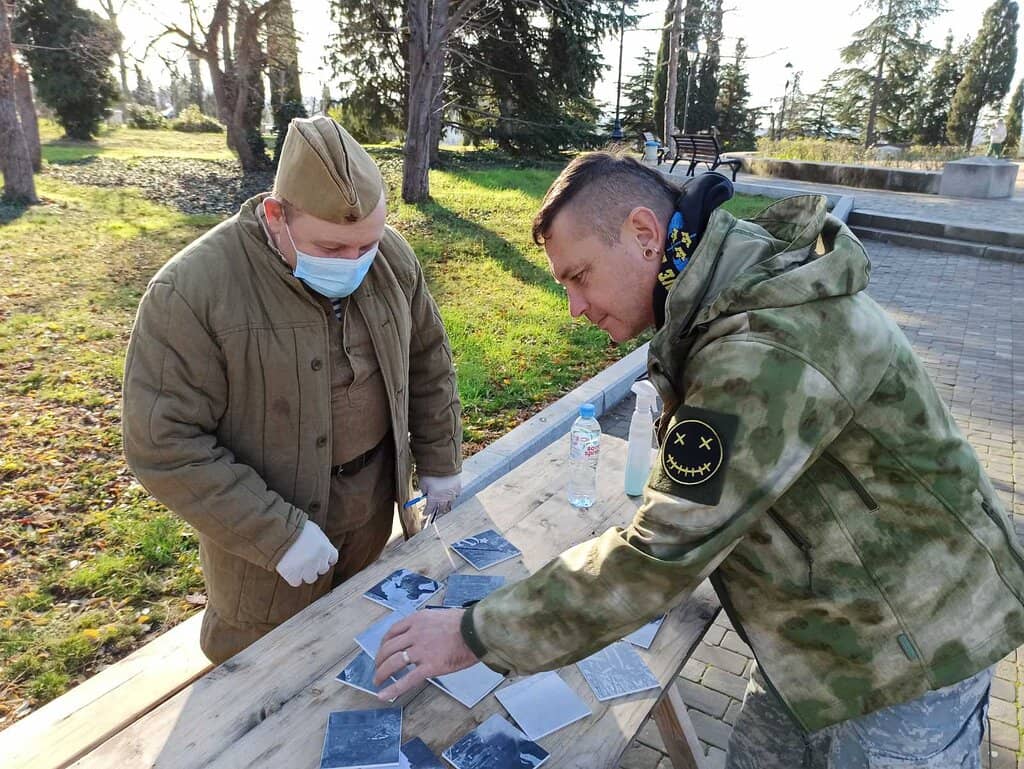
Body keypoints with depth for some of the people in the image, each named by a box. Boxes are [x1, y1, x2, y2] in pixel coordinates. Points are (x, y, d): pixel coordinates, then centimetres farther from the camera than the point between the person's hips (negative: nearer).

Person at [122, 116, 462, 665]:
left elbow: (428, 360, 4)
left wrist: (439, 464, 6)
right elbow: (165, 445, -22)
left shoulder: (392, 257, -9)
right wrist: (278, 535, -24)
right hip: (268, 526, -4)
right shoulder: (189, 292, -24)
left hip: (373, 502, 5)